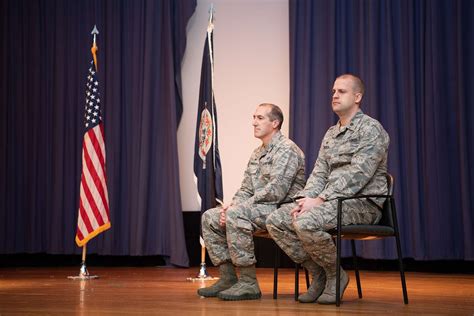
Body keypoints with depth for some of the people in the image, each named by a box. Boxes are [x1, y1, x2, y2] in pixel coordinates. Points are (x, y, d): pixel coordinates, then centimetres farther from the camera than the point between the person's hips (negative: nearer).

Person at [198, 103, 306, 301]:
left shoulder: (286, 150, -12)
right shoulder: (257, 154, 19)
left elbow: (276, 191, -22)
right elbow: (246, 189, 18)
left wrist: (234, 208, -18)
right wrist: (232, 205, -5)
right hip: (258, 209, 10)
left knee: (236, 215, -33)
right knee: (209, 217, -1)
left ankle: (248, 283, -27)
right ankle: (227, 277, -2)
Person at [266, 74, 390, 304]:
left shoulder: (370, 129, -7)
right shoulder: (331, 134, 20)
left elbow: (357, 175, -18)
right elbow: (319, 173, 15)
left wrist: (319, 200, -22)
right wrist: (305, 198, -6)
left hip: (362, 202, -8)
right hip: (332, 200, 8)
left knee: (306, 223, -33)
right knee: (275, 221, -7)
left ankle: (336, 275, -8)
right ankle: (318, 275, 2)